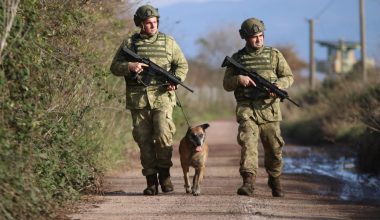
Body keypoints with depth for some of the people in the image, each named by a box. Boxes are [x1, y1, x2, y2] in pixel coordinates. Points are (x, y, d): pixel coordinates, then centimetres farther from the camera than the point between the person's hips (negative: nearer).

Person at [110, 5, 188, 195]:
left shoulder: (168, 42, 8)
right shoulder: (129, 43, 7)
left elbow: (182, 65, 13)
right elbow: (115, 67, 7)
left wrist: (175, 81, -5)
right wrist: (129, 67, -13)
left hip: (162, 97, -1)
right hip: (138, 100, 1)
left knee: (163, 135, -16)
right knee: (144, 140, 1)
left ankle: (164, 173, 4)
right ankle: (151, 181, 8)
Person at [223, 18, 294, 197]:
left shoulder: (274, 55, 8)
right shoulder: (237, 58, 9)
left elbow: (288, 77, 9)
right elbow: (226, 84, 10)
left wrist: (278, 85, -13)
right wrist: (239, 79, -11)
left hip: (269, 109, 1)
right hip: (246, 109, -1)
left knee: (274, 148, 5)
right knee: (248, 142, -19)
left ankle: (275, 181, 27)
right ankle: (248, 182, -28)